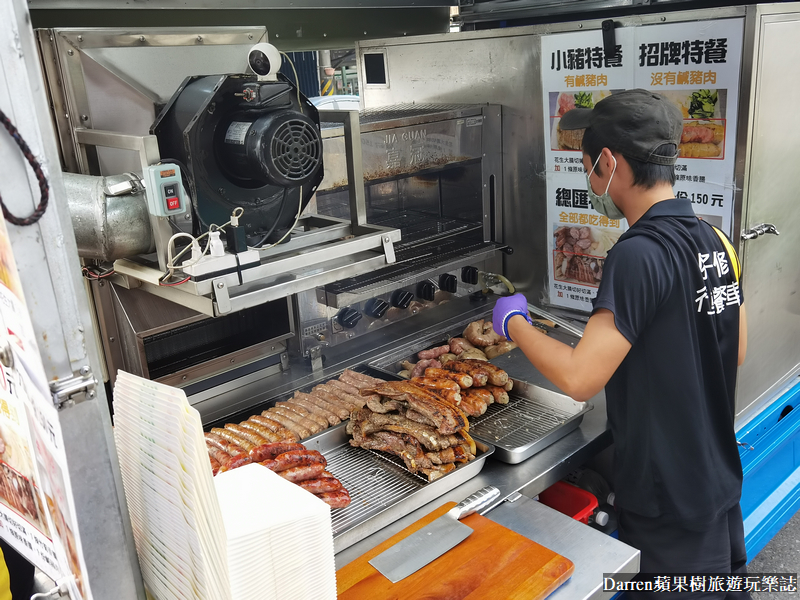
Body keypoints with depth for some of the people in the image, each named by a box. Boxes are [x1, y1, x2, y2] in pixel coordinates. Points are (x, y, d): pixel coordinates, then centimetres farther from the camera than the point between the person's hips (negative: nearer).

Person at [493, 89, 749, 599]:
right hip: (721, 479, 8)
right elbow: (735, 351, 10)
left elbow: (579, 379, -29)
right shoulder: (715, 240, 0)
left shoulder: (640, 254, -26)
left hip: (668, 504, -8)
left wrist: (515, 323, -13)